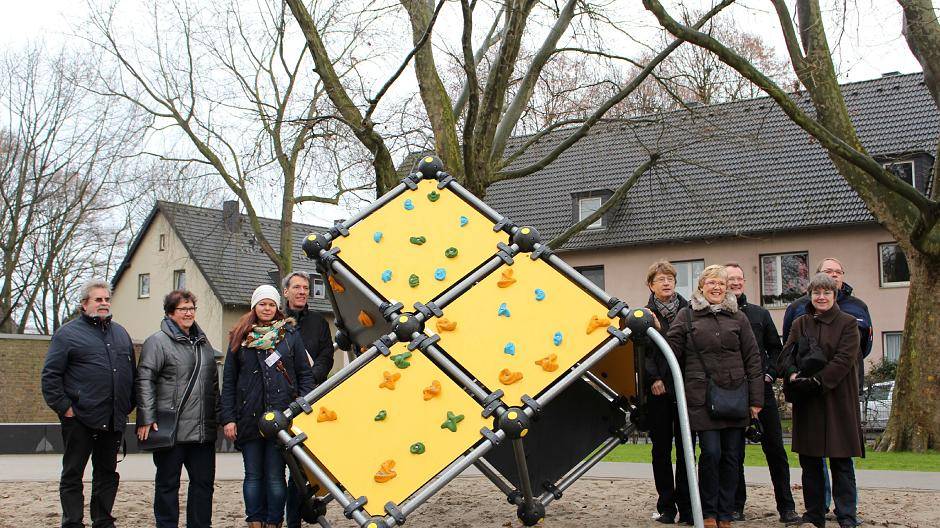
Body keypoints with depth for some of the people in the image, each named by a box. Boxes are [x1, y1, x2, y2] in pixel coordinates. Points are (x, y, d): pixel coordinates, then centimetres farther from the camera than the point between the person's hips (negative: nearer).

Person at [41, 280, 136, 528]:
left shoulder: (120, 333, 16)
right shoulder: (67, 333, -2)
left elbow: (132, 373, 21)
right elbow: (50, 375, -6)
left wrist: (129, 405, 12)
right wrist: (64, 407, -12)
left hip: (113, 421, 6)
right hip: (79, 420, -6)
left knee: (107, 474, 12)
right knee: (72, 475, 2)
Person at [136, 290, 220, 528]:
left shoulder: (203, 342, 17)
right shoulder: (158, 342, -4)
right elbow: (145, 381, -10)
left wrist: (217, 415, 20)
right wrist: (146, 420, -17)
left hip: (203, 431, 6)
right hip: (171, 430, -6)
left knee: (204, 482, 10)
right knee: (168, 484, 5)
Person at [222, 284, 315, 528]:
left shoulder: (290, 334, 6)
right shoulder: (240, 337, 9)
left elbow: (305, 375, 6)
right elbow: (228, 381, 9)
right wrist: (228, 418, 1)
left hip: (281, 416, -2)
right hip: (249, 417, 2)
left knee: (275, 476, 1)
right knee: (253, 475, 6)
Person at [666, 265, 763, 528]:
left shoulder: (738, 318, 11)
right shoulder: (686, 316, 6)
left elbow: (752, 359, 9)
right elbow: (672, 351, 5)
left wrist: (756, 399, 4)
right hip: (702, 397, -2)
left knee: (731, 456, 5)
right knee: (711, 453, -8)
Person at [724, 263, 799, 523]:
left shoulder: (760, 314, 13)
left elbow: (775, 347, 16)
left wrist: (770, 373, 3)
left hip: (761, 388, 3)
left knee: (775, 449, 3)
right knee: (734, 452, 4)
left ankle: (786, 506, 8)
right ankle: (736, 506, 14)